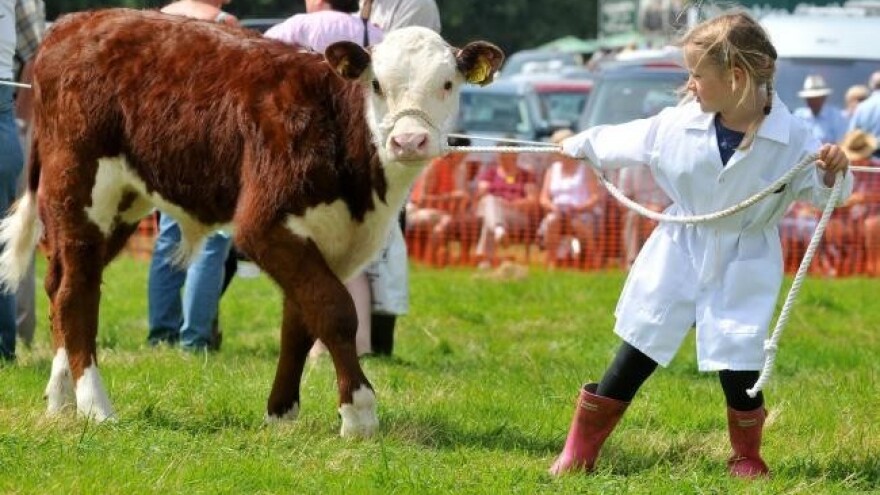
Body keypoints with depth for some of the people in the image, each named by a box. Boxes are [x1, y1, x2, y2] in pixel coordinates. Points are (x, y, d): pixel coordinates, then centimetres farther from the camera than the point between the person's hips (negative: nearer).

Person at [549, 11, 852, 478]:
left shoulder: (791, 138, -18)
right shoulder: (677, 125, -10)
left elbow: (821, 191, -12)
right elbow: (624, 140, 6)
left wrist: (833, 172, -35)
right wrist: (579, 145, 21)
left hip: (743, 268, -2)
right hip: (678, 258, 2)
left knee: (739, 368, -1)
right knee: (634, 360, 6)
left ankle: (747, 458, 25)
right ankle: (577, 452, 15)